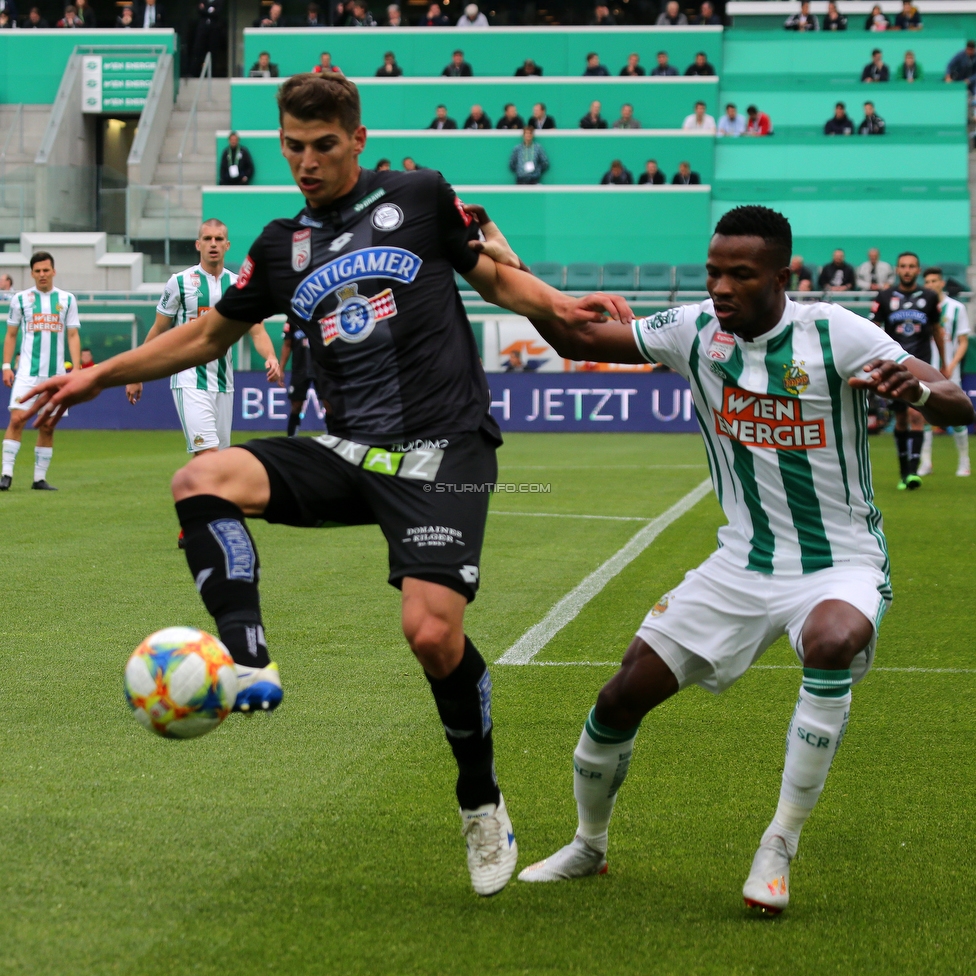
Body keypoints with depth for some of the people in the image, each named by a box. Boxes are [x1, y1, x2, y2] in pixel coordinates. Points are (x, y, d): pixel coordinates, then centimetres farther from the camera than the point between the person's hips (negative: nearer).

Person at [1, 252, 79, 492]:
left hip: (55, 373, 1)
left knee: (48, 426, 2)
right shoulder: (21, 299, 6)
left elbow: (73, 336, 8)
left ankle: (39, 478, 8)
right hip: (27, 372, -1)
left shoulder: (67, 299, 8)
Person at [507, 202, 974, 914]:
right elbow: (578, 340, 5)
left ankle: (780, 847, -22)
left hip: (842, 565, -4)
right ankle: (588, 848, 27)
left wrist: (916, 386, -43)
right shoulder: (696, 331, -3)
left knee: (833, 643, -38)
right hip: (742, 565, 4)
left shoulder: (833, 333, -15)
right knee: (622, 697, -2)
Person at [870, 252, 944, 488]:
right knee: (901, 419, 7)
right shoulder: (885, 297, 3)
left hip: (921, 365, -1)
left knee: (916, 415, -15)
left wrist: (943, 365, 21)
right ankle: (904, 472, 17)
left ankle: (913, 471, -19)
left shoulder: (930, 298, 5)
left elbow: (937, 332, 16)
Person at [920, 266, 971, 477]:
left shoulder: (956, 308, 1)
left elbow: (963, 342, 1)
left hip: (949, 373, -2)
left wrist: (951, 365, -10)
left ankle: (964, 462, 12)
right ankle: (925, 462, 4)